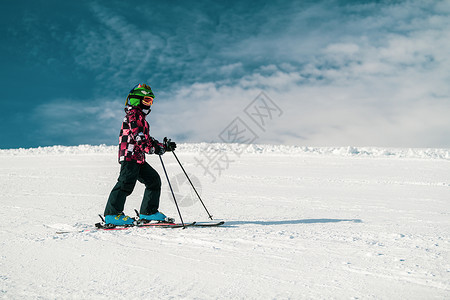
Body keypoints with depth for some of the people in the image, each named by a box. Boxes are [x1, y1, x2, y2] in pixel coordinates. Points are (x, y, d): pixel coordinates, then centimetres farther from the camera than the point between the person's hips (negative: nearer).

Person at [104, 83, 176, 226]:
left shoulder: (140, 116, 27)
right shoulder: (133, 114, -5)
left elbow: (147, 139, 29)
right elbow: (138, 136, -19)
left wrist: (164, 146, 22)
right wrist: (153, 148, -26)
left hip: (138, 158, 10)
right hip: (130, 156, -10)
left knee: (154, 179, 8)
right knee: (126, 182, -15)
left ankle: (148, 212, 12)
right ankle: (112, 214, -11)